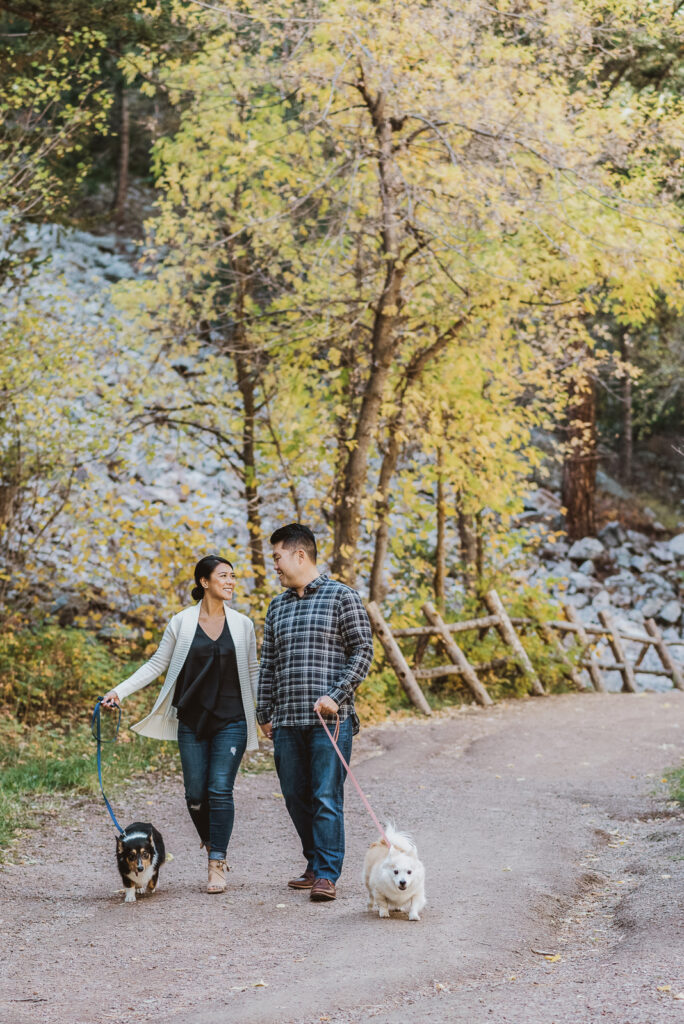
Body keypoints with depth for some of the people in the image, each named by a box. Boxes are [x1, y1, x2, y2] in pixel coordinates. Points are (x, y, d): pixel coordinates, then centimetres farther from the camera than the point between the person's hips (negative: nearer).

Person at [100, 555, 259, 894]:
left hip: (231, 722, 0)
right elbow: (156, 665, 5)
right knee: (196, 794, 2)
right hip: (191, 722, 0)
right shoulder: (181, 623, 1)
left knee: (220, 790, -8)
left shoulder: (242, 624, 5)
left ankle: (217, 866, -4)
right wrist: (120, 691, -4)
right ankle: (211, 844, 28)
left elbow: (252, 672, 14)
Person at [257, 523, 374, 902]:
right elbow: (268, 663, 22)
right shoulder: (277, 607, 18)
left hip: (330, 719, -6)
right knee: (296, 797, 8)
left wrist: (336, 696, -13)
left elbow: (363, 651, -3)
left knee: (327, 797, -8)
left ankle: (327, 874, -5)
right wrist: (264, 712, 16)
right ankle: (315, 863, 21)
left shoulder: (341, 597, 0)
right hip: (287, 721, 6)